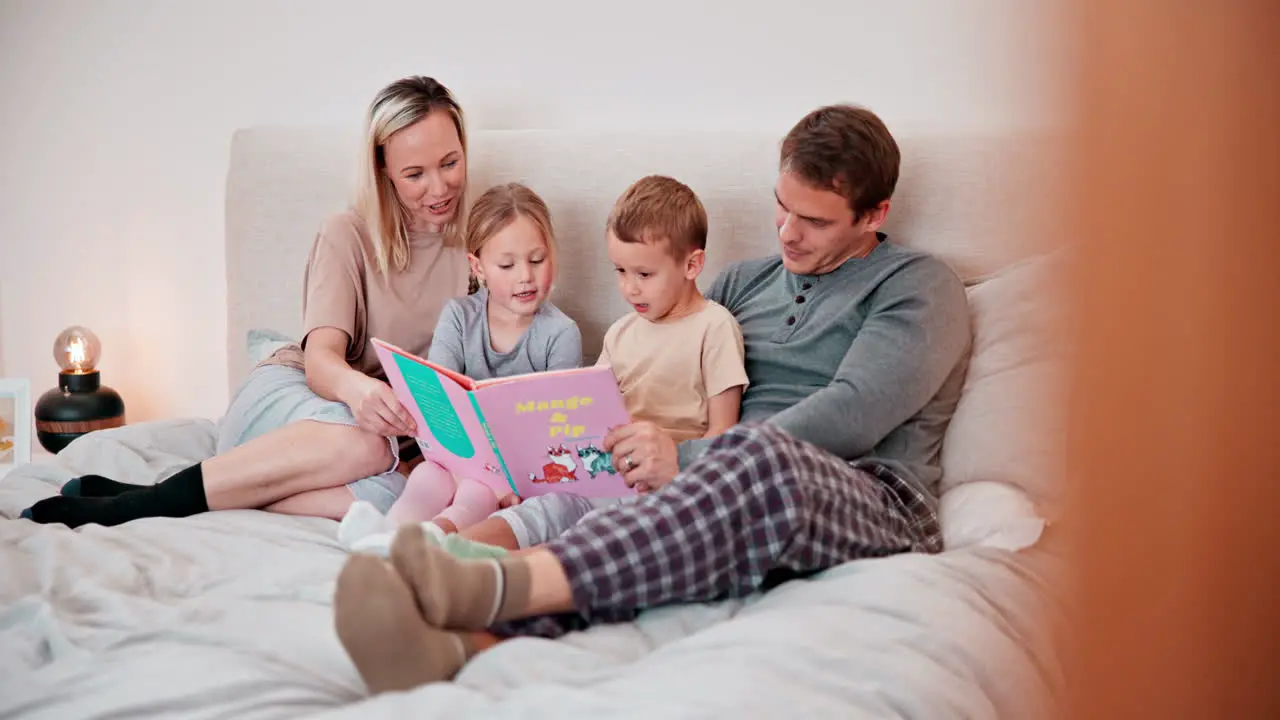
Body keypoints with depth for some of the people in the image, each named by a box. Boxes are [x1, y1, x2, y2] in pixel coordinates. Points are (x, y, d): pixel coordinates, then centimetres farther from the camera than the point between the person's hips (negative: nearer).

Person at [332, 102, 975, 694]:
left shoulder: (920, 287, 9)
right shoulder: (744, 282, 27)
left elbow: (852, 413, -9)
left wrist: (687, 458, -17)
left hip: (871, 505, -4)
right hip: (735, 492, 5)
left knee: (759, 452, -40)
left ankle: (487, 590, -55)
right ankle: (462, 644, -60)